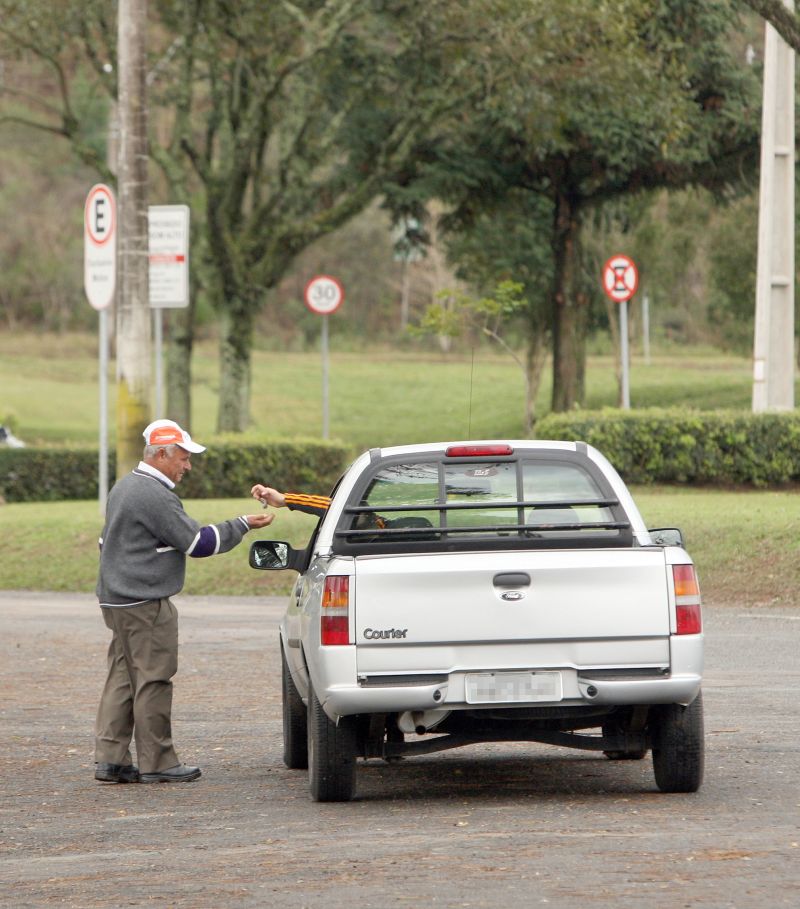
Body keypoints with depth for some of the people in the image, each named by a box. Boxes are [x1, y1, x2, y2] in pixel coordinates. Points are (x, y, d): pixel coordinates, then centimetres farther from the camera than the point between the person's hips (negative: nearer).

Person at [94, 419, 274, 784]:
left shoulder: (124, 487, 16)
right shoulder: (155, 495, -17)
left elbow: (106, 542, 27)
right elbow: (197, 542, -16)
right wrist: (243, 525, -7)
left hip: (116, 600, 10)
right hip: (145, 604, -10)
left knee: (122, 679, 9)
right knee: (152, 681, -4)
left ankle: (110, 758, 8)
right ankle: (156, 763, -1)